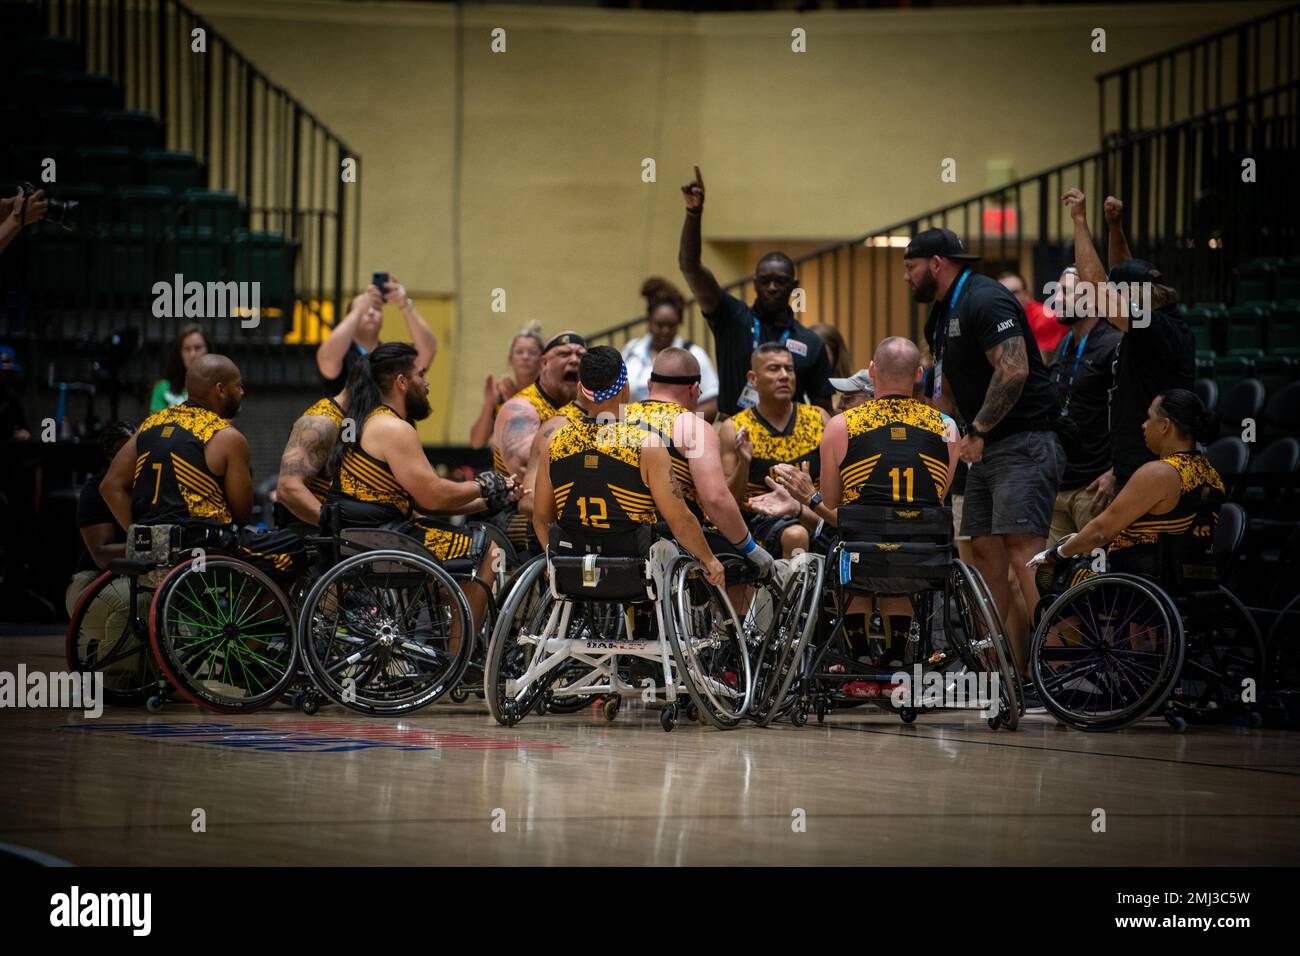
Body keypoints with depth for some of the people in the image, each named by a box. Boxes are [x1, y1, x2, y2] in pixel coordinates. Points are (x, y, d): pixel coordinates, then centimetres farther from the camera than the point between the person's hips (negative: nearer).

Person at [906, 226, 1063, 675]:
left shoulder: (985, 301, -14)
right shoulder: (941, 316, 19)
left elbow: (1014, 371, -25)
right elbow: (947, 391, 29)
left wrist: (978, 431, -19)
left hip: (1025, 440, -11)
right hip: (986, 449, 11)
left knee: (1022, 547, -19)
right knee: (986, 551, 6)